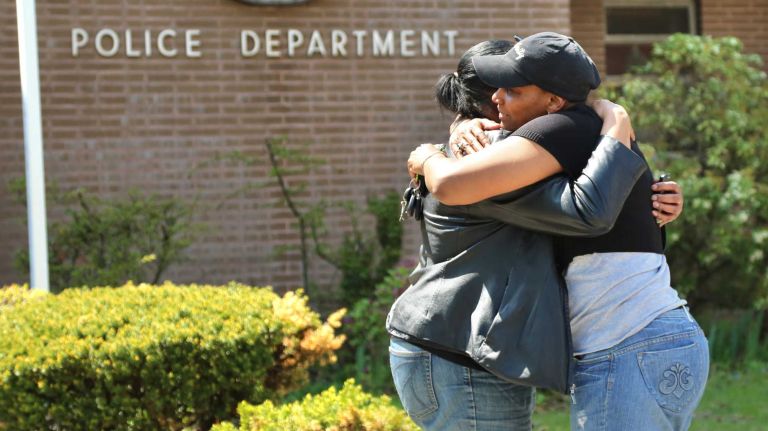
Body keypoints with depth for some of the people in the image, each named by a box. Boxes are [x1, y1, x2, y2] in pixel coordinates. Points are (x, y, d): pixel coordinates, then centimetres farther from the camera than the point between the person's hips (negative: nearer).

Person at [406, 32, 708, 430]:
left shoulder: (565, 129, -12)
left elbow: (452, 186, -22)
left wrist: (428, 159, 1)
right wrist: (469, 130, 11)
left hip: (631, 362, -10)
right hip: (668, 352, 10)